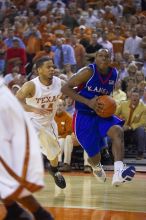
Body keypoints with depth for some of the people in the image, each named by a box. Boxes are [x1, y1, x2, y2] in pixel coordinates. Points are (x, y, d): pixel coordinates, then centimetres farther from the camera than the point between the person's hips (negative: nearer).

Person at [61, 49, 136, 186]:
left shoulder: (113, 74, 3)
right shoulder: (89, 72, -15)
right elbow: (65, 88, -17)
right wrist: (88, 102, -24)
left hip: (102, 114, 4)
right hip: (84, 117, -4)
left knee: (118, 131, -28)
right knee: (95, 156, 1)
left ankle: (118, 173, -42)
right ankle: (96, 167, 43)